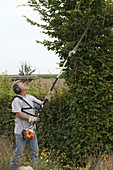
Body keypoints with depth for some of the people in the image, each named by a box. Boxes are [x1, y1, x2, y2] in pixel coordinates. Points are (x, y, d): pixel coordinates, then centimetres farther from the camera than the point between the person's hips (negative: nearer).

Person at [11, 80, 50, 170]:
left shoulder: (31, 97, 12)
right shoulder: (16, 100, -10)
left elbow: (42, 105, 13)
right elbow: (18, 114, -18)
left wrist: (46, 100, -8)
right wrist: (30, 118, -20)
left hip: (32, 129, 7)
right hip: (21, 131, -7)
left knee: (35, 151, 10)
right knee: (19, 152, 0)